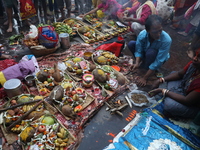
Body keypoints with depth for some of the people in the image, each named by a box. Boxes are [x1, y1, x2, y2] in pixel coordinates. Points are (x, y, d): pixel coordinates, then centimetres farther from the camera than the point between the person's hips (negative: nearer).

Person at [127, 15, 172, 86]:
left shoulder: (166, 40, -37)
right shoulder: (142, 34, -29)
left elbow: (158, 61, -33)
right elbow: (138, 51, -14)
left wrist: (144, 78, -32)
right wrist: (137, 63, -33)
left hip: (158, 57, -3)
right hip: (145, 53, 3)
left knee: (151, 52, -36)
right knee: (131, 44, -17)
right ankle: (142, 61, 3)